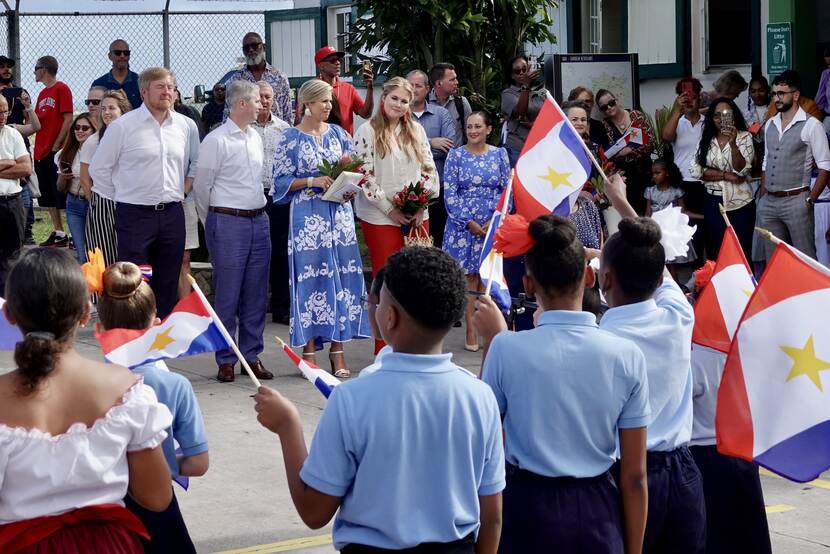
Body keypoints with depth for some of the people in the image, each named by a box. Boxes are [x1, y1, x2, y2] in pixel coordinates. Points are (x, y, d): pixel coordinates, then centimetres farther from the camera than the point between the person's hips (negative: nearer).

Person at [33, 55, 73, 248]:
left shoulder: (61, 89, -7)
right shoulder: (42, 94, 17)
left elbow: (68, 119, -13)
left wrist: (57, 145, -15)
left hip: (56, 152, -8)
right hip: (41, 152, 8)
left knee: (62, 195, -8)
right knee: (48, 197, 9)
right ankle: (58, 233, 15)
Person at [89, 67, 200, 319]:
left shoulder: (186, 125, 6)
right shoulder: (123, 126, -6)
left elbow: (196, 162, 22)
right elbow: (98, 169, 1)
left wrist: (186, 185, 9)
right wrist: (127, 190, 1)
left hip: (172, 213, 4)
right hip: (135, 213, -4)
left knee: (168, 287, 9)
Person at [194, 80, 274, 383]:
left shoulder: (256, 138, 13)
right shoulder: (216, 140, -9)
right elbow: (201, 186, -4)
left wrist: (258, 214, 17)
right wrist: (213, 224, 5)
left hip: (258, 221, 7)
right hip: (228, 222, -7)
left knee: (256, 295, 9)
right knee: (227, 295, -2)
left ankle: (252, 356, 17)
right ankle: (225, 360, 6)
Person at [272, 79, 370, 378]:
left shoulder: (338, 134, 11)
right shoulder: (290, 138, 0)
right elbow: (282, 181, -2)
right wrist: (312, 181, -14)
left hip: (339, 213, 4)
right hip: (308, 215, -4)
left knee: (342, 275, 1)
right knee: (311, 277, -4)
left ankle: (337, 349, 7)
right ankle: (309, 350, 4)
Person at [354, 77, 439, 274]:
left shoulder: (416, 130, 11)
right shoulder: (367, 131, -5)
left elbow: (429, 169, 11)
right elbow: (363, 175, -11)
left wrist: (421, 206, -2)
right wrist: (389, 209, -12)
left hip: (417, 216, 5)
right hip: (381, 217, -5)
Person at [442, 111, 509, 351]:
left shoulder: (499, 154, 6)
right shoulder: (456, 155, 1)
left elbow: (507, 189, 5)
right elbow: (449, 193, -2)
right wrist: (469, 223, -9)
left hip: (493, 224, 1)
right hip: (463, 224, -1)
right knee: (469, 277, 0)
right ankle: (471, 331, 4)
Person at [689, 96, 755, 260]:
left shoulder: (744, 137, -1)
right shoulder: (706, 140, 7)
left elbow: (742, 170, -13)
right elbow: (696, 170, -2)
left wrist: (732, 143, -26)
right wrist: (726, 175, -11)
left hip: (740, 203, -2)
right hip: (713, 203, 2)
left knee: (742, 252, -1)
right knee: (714, 253, 4)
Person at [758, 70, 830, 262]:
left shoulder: (811, 125, -7)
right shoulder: (770, 125, 13)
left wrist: (810, 199, -11)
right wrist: (762, 196, 13)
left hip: (796, 201, -6)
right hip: (768, 203, 6)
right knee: (772, 258, 10)